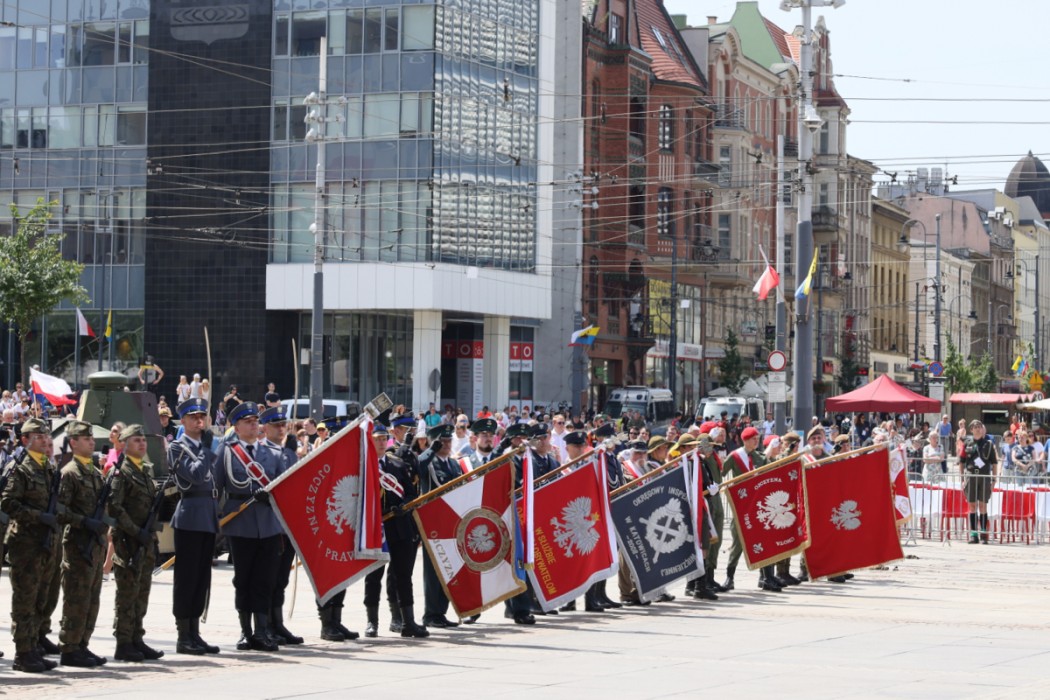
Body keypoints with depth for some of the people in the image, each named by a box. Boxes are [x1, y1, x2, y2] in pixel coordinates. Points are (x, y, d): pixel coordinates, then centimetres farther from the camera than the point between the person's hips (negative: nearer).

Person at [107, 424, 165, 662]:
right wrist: (136, 531, -19)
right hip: (127, 540, -8)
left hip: (146, 539, 8)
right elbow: (114, 507, -16)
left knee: (142, 592, 10)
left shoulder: (147, 469, 16)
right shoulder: (121, 471, -9)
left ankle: (136, 640, 16)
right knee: (128, 592, -5)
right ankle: (123, 644, 0)